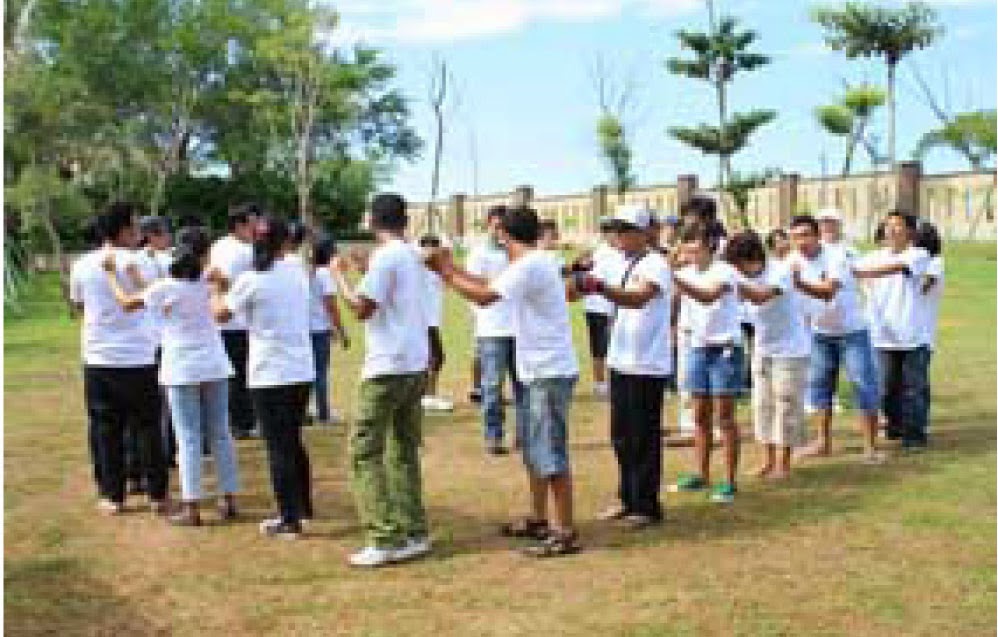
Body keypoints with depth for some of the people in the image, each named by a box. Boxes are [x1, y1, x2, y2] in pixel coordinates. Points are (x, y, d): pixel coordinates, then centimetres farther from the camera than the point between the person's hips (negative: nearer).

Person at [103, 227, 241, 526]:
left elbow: (127, 303, 1)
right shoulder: (206, 283, 0)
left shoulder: (165, 287, -9)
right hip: (215, 367, 3)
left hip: (181, 371, -3)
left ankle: (191, 507, 0)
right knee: (221, 434, 10)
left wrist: (111, 275, 15)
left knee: (188, 438, 0)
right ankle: (228, 499, 15)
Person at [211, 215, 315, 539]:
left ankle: (289, 521, 7)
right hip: (302, 372, 5)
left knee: (278, 448, 2)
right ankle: (304, 508, 30)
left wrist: (218, 288, 20)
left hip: (269, 375, -5)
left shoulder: (250, 280, -11)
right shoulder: (298, 273, 3)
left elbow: (221, 315, 3)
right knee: (293, 442, 20)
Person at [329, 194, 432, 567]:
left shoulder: (385, 257, -14)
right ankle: (414, 533, 14)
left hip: (387, 368, -8)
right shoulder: (413, 256, 12)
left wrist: (339, 275, -3)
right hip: (416, 365, 9)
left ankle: (385, 540, -5)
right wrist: (366, 270, 29)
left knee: (365, 452, -3)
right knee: (404, 451, 14)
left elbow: (361, 308, -16)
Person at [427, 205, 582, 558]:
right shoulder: (537, 261, 12)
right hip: (540, 371, 10)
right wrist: (451, 267, 14)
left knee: (550, 452, -5)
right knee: (531, 446, 18)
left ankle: (566, 532, 1)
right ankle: (539, 519, 29)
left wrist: (446, 271, -10)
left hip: (550, 372, -10)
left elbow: (484, 296, -22)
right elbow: (491, 286, 16)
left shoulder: (530, 265, -18)